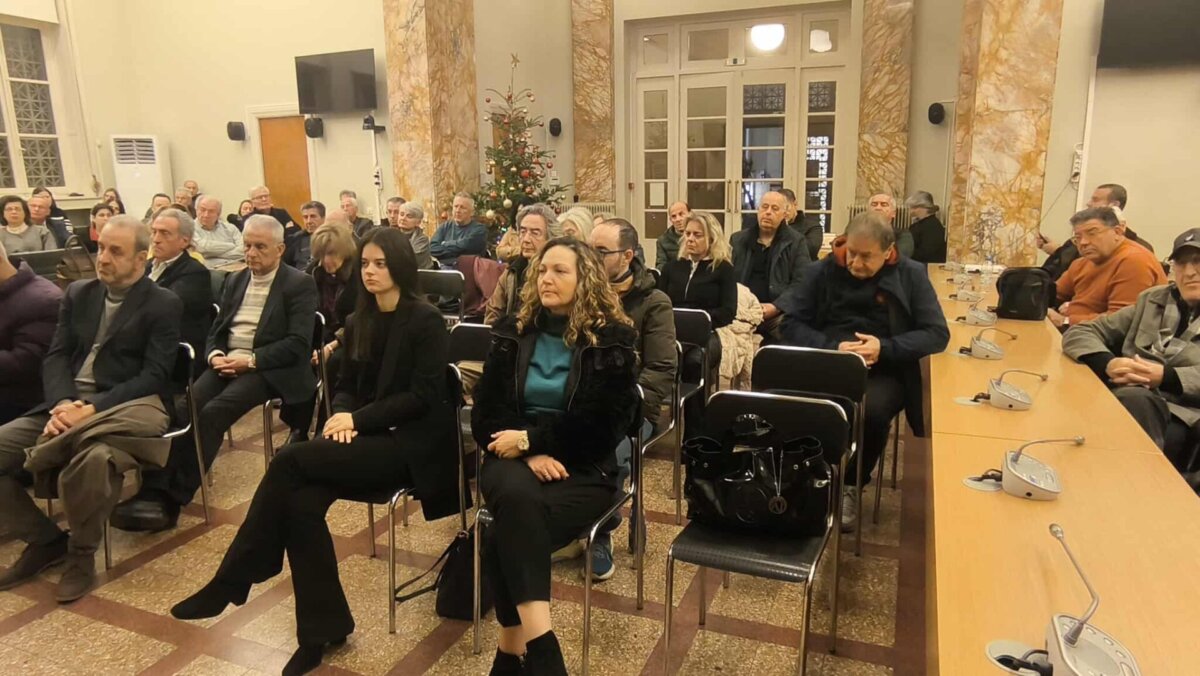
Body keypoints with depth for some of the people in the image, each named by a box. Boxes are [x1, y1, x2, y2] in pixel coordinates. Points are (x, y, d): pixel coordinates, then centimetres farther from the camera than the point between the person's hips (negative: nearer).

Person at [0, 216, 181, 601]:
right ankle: (45, 540, 9)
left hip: (121, 410, -6)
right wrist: (62, 403, -13)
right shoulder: (78, 294, 16)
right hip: (66, 404, 6)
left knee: (95, 458, -37)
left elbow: (155, 376, -9)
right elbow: (56, 356, 8)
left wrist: (93, 407, -21)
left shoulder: (164, 305, -1)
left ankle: (81, 554, -8)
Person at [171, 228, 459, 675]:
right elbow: (346, 385, 15)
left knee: (290, 461, -23)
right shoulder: (359, 322, 13)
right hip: (364, 436, 6)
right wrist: (342, 415, -8)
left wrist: (358, 418, -17)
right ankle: (320, 628, -11)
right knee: (302, 501, -22)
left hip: (408, 444, -6)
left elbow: (423, 396, -14)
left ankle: (231, 582, -9)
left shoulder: (426, 321, -8)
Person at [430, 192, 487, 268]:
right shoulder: (445, 226, 15)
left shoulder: (479, 229, 2)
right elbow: (433, 248, 2)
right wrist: (457, 250, -7)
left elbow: (464, 246, -14)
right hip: (443, 269, 3)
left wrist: (445, 245, 2)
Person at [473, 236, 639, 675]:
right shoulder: (512, 332, 8)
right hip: (514, 458, 2)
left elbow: (604, 427, -9)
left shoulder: (612, 339, -2)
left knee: (507, 538, -31)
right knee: (518, 497, -35)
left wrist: (530, 438, -14)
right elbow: (486, 413, 4)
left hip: (583, 469, -2)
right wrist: (530, 454, -14)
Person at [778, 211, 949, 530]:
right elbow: (792, 322, 2)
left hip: (883, 370, 0)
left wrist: (886, 348, -16)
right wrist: (832, 347, -15)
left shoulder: (911, 274, 3)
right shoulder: (823, 270, 5)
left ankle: (852, 484, -4)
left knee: (872, 411, -34)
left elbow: (937, 333, 0)